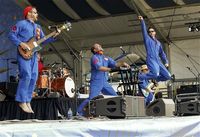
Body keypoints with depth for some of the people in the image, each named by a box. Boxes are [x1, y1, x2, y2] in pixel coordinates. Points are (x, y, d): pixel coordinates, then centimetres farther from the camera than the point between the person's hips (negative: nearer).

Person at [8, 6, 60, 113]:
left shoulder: (37, 27, 22)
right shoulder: (21, 23, 0)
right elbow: (11, 35, -6)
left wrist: (54, 36, 3)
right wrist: (20, 43, -17)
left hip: (33, 54, 7)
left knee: (33, 77, 2)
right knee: (26, 75, -17)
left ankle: (27, 101, 8)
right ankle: (22, 101, -12)